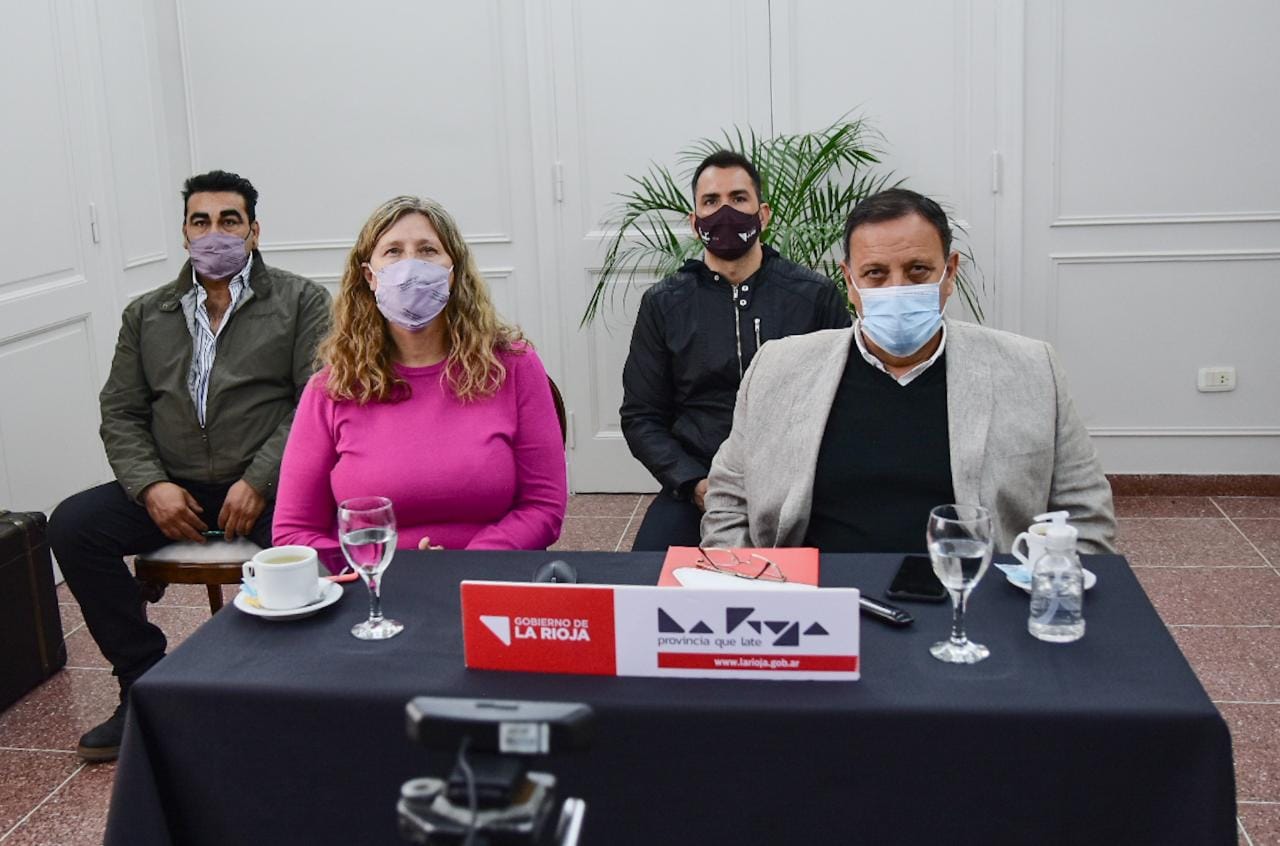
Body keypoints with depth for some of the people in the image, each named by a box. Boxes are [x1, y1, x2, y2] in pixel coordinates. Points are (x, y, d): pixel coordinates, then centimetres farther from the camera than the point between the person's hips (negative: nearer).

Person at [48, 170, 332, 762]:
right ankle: (146, 682, -6)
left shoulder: (299, 302, 5)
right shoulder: (146, 315, 16)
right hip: (174, 487, 4)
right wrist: (151, 486, -8)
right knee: (72, 525, -18)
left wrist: (259, 481, -17)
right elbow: (121, 413, 12)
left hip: (270, 483, -4)